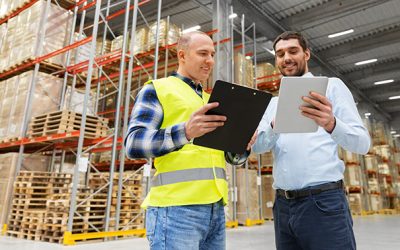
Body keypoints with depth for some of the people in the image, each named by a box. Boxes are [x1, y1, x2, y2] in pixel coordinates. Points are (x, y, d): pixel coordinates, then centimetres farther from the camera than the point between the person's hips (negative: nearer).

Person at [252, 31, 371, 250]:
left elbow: (362, 143, -6)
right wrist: (275, 126, -19)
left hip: (323, 201, -4)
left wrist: (330, 124, -27)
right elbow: (257, 146, 2)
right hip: (283, 205, 4)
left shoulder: (331, 86, 4)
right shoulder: (274, 101, 15)